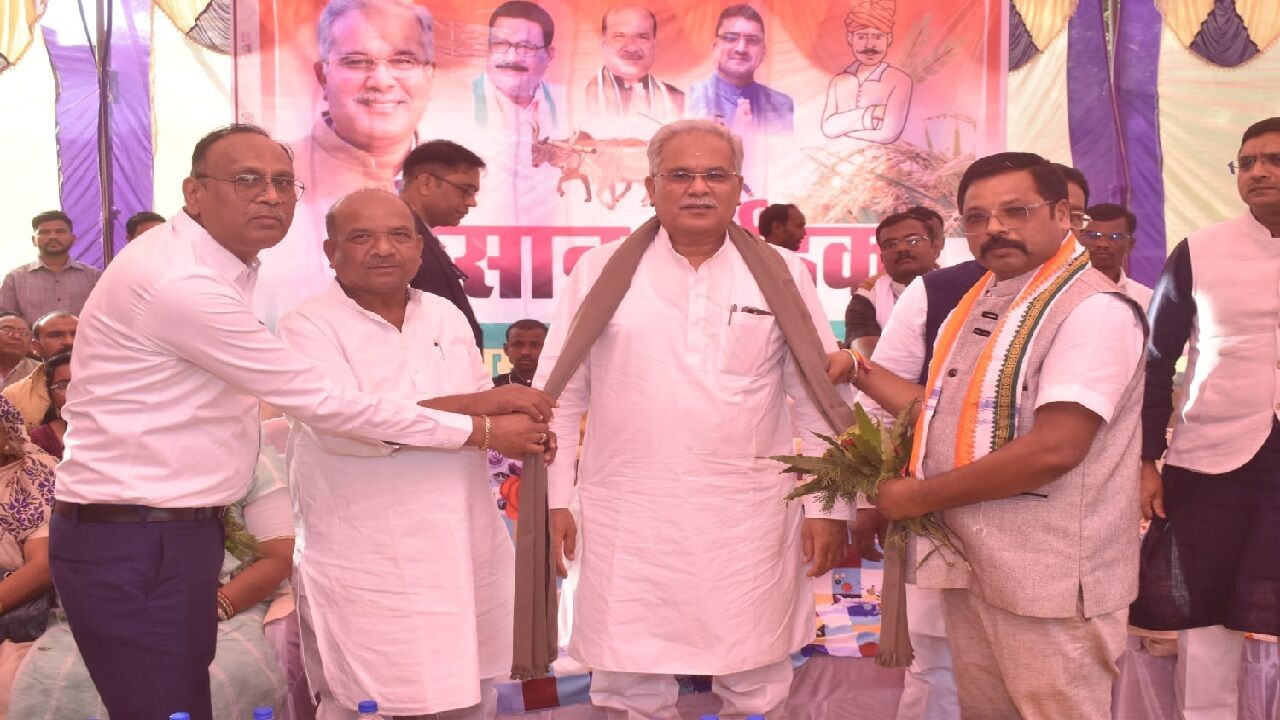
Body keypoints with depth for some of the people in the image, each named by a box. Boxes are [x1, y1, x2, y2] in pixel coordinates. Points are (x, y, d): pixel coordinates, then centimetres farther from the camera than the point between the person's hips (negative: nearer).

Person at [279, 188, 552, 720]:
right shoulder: (309, 327, -7)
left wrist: (515, 431, -5)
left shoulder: (447, 317, 12)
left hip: (468, 555, 6)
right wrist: (475, 405, -22)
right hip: (367, 568, -5)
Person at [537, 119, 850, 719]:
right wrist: (555, 499, 1)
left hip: (750, 524, 0)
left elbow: (820, 400, 6)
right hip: (626, 520, 0)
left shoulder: (782, 275, 4)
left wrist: (827, 506, 3)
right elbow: (558, 396, 5)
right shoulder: (600, 272, 3)